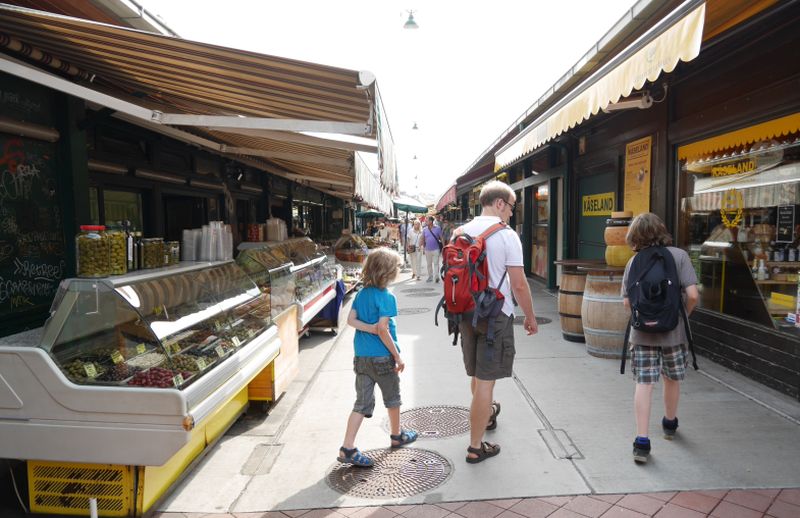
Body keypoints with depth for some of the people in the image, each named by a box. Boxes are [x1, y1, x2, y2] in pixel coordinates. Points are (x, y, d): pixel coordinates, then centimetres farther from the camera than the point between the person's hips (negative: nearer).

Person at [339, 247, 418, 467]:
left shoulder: (361, 294, 4)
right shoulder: (386, 297, -17)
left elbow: (351, 320, -1)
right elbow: (383, 330, -21)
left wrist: (369, 328, -9)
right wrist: (398, 357, -14)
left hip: (361, 356, 6)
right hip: (382, 357, -6)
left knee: (362, 403, 9)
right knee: (392, 399, 17)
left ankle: (347, 448, 3)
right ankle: (396, 435, 37)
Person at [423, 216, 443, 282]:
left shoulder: (437, 228, -4)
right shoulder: (425, 229, 4)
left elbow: (441, 238, 0)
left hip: (436, 249, -4)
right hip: (427, 249, 4)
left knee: (436, 263, -6)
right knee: (428, 264, 10)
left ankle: (436, 276, -4)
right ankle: (430, 276, 21)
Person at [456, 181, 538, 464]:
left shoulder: (460, 232, 5)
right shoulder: (506, 235, -13)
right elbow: (519, 284, -13)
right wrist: (530, 317, 0)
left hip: (466, 312, 7)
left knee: (476, 373, 23)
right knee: (485, 380, 1)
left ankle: (486, 414, 49)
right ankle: (475, 447, 10)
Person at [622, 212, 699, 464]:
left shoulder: (634, 262, -1)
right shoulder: (679, 256, -6)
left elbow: (627, 302, -1)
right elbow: (692, 294, -13)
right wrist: (684, 314, 6)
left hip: (642, 333, 0)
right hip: (673, 331, 0)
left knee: (644, 383, 2)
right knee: (672, 379, 21)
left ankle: (642, 442, -1)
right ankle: (670, 424, 44)